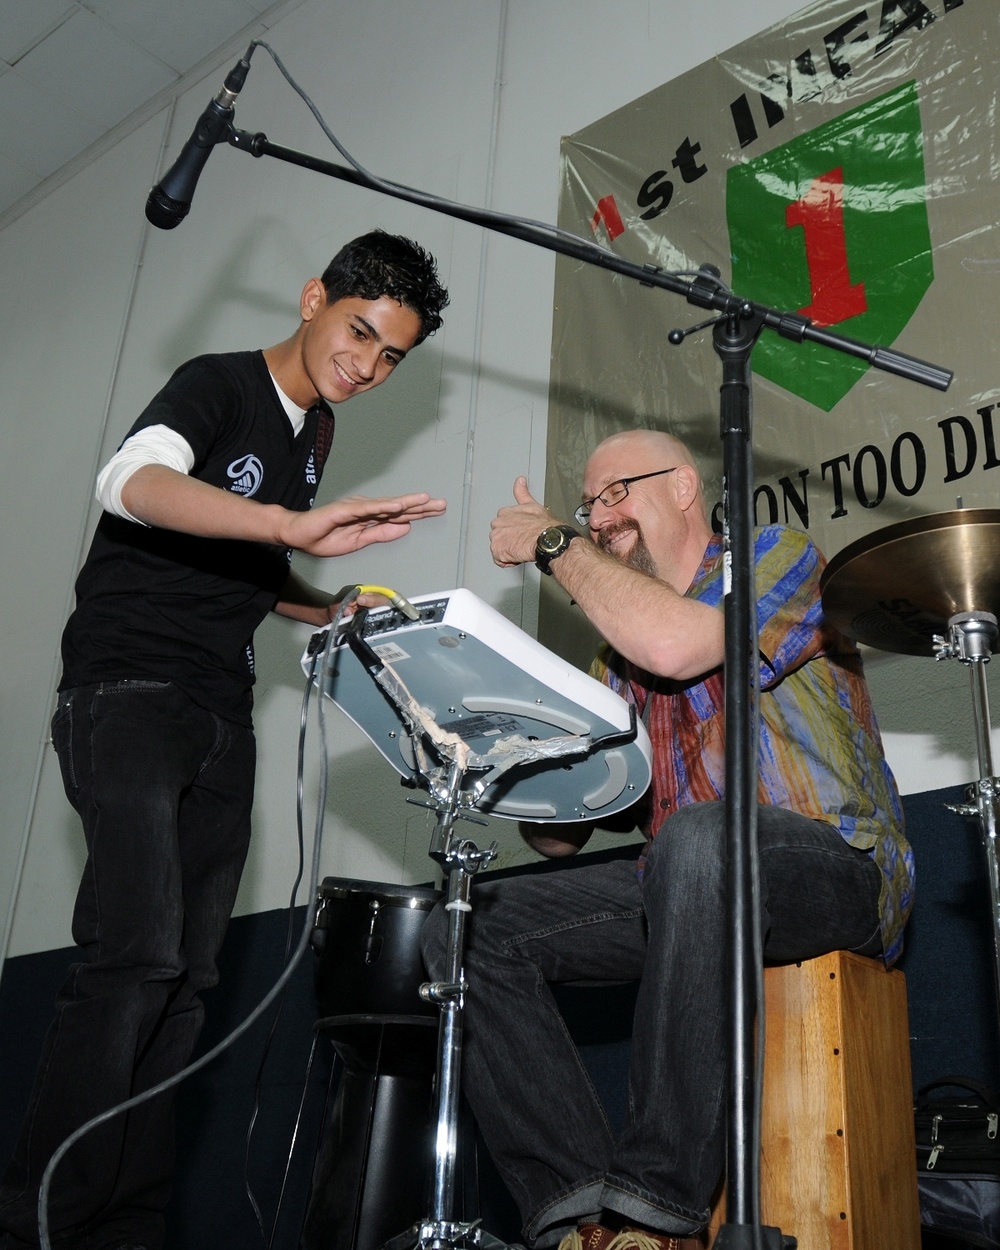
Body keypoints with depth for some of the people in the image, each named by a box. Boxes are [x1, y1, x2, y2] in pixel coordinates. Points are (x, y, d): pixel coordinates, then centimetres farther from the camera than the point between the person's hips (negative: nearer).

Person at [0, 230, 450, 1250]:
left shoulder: (316, 435, 17)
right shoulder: (219, 385, -6)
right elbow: (133, 484, -29)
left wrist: (333, 614, 11)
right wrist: (296, 525, -42)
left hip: (220, 713, 8)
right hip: (128, 689, -7)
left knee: (185, 979, 3)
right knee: (139, 953, -21)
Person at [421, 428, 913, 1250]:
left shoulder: (775, 557, 2)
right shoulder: (621, 656, 18)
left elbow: (678, 644, -22)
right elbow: (561, 834, 15)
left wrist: (554, 544, -9)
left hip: (834, 867, -6)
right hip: (688, 882, 7)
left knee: (698, 836, -40)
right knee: (464, 932, -8)